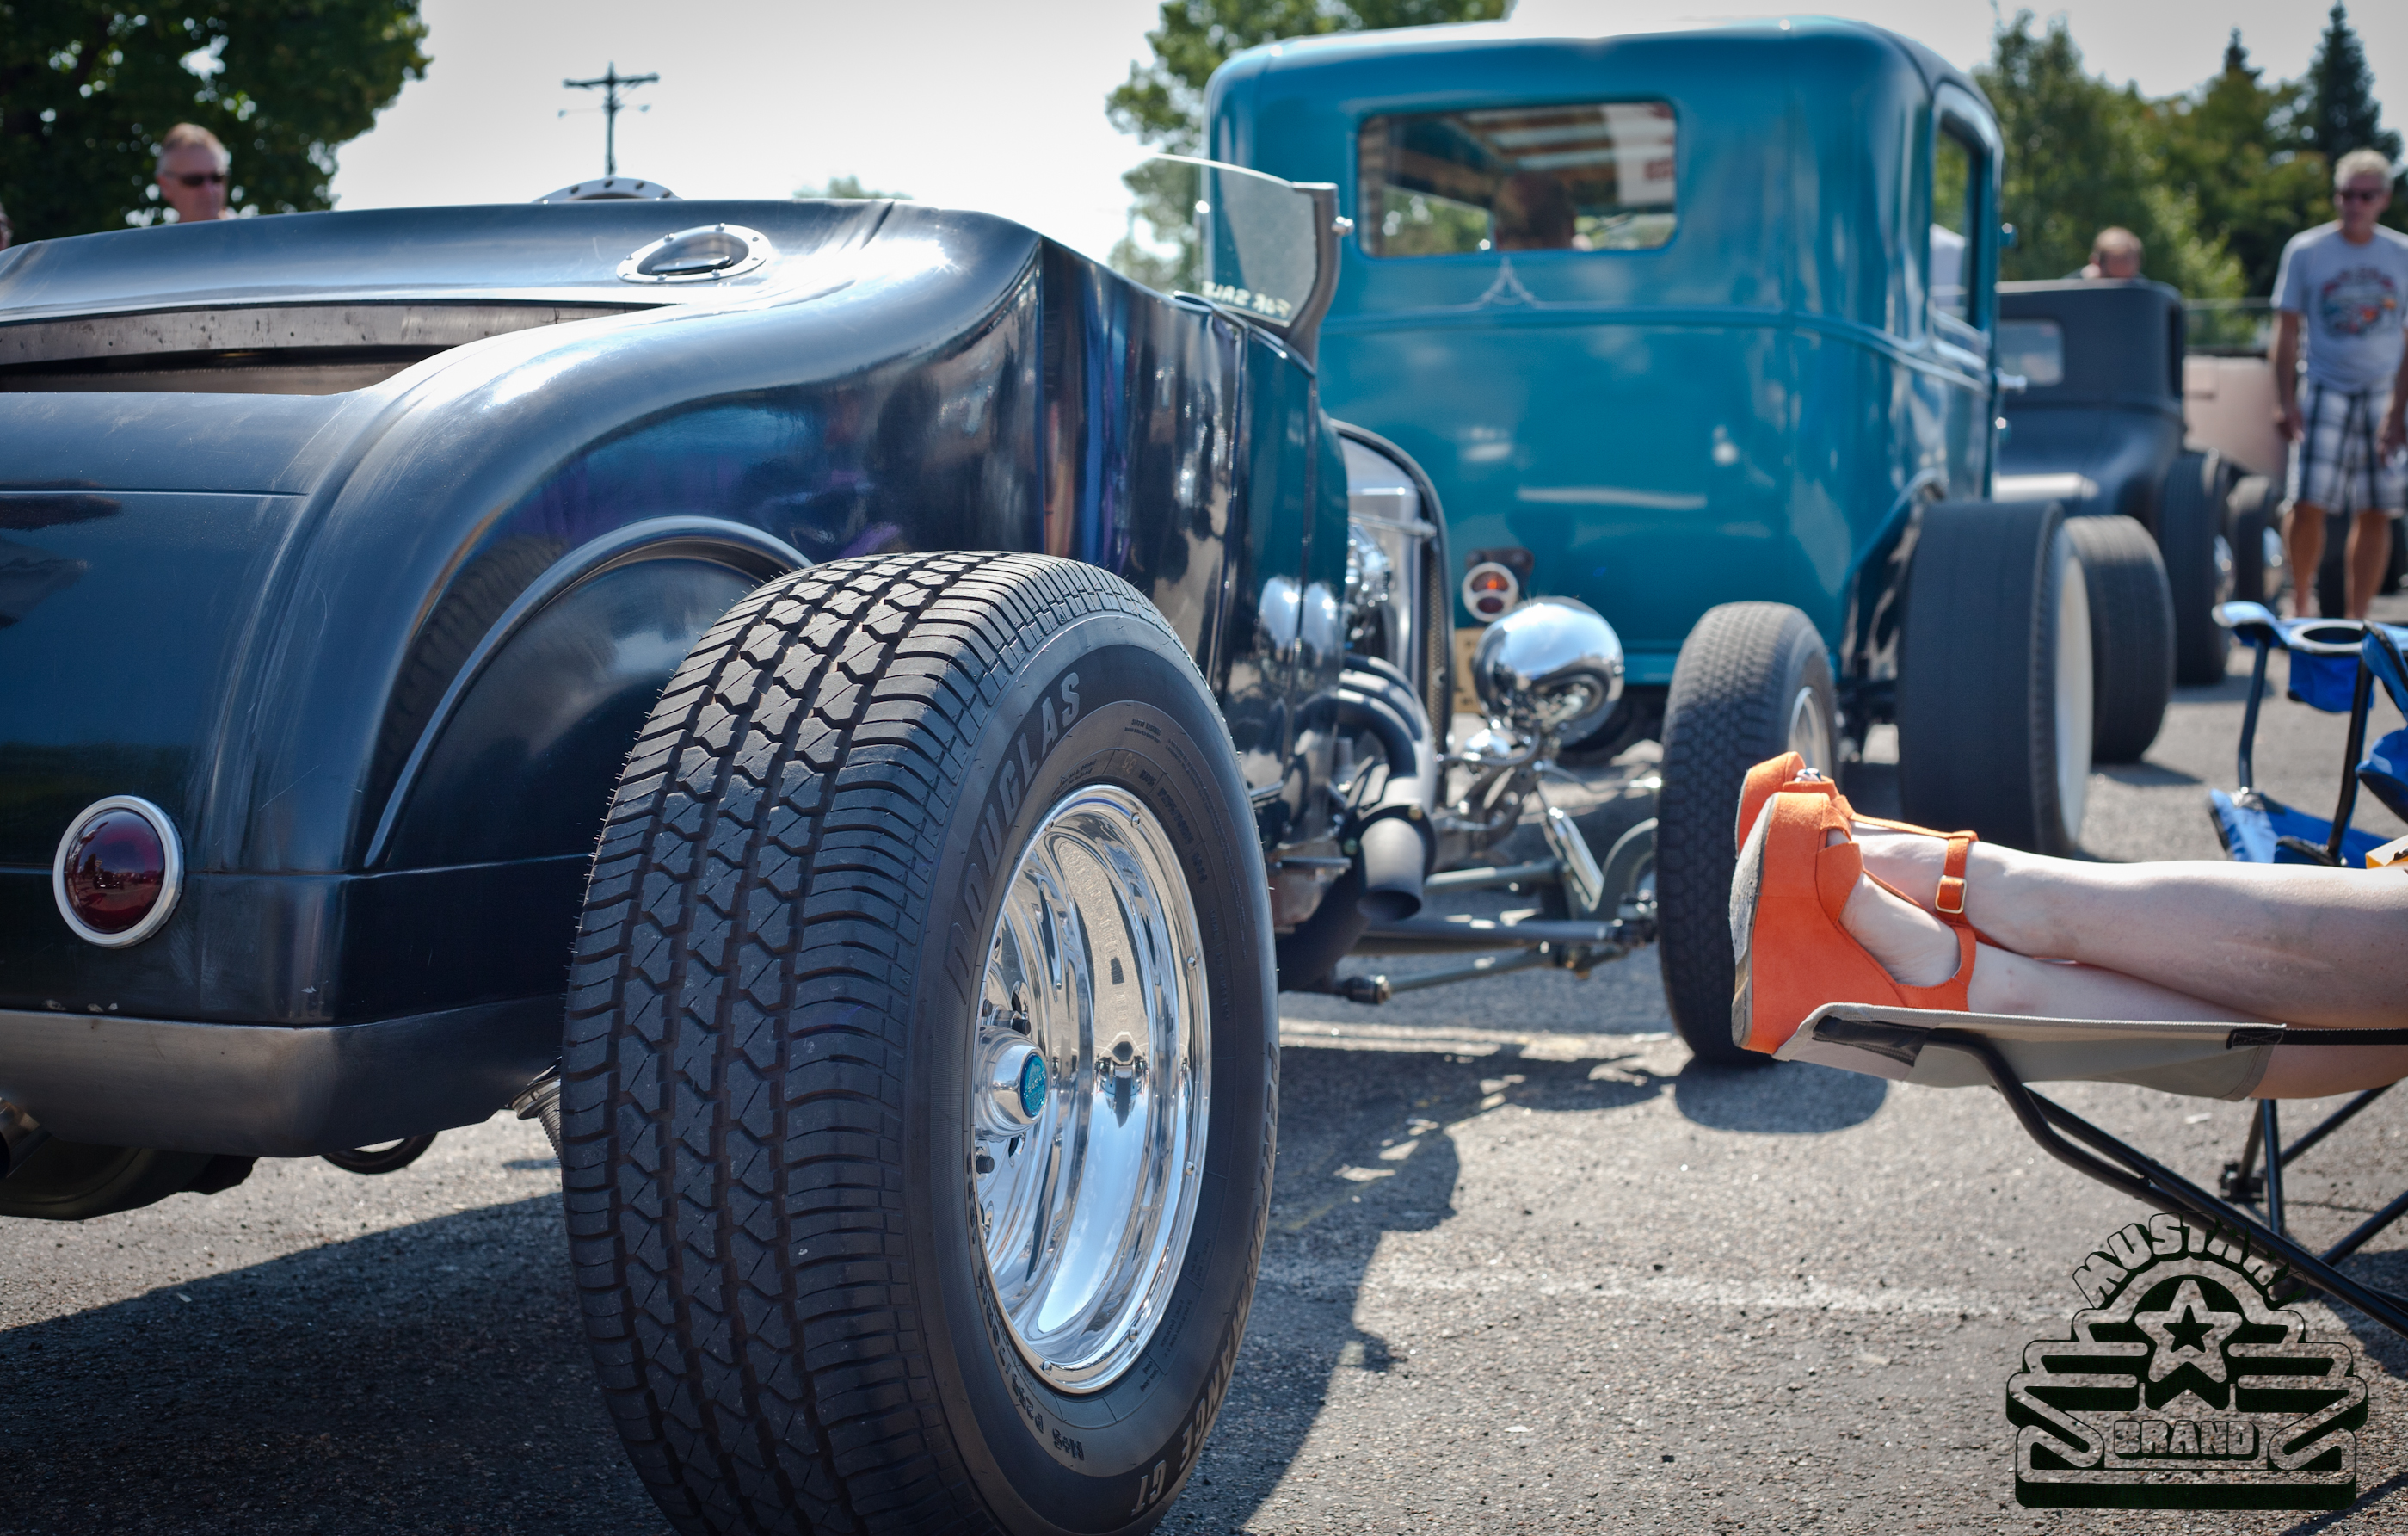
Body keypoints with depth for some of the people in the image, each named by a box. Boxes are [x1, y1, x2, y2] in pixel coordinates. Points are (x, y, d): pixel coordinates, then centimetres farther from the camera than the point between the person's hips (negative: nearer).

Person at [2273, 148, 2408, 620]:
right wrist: (2285, 400, -5)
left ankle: (2356, 620, 10)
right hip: (2325, 392, -2)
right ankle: (2300, 606, 6)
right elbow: (2287, 329, 3)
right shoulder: (2306, 250, 2)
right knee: (2307, 505, -13)